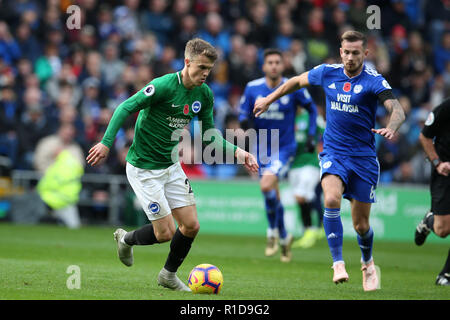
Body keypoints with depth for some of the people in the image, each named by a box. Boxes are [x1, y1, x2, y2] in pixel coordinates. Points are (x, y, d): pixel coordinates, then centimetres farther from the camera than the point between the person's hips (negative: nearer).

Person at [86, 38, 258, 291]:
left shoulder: (204, 94, 0)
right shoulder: (164, 86, -22)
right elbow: (126, 107, -18)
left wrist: (238, 152, -2)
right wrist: (107, 142, -23)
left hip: (171, 166, 7)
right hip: (144, 168, -7)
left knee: (191, 226, 1)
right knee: (165, 233, -7)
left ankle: (169, 275, 25)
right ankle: (126, 239, 24)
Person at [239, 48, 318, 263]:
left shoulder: (293, 88, -9)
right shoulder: (252, 88, -5)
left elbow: (312, 108, 6)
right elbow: (243, 112, 6)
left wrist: (311, 135, -1)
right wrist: (245, 121, -18)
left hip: (285, 148, -3)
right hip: (262, 148, 3)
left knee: (267, 186, -24)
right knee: (273, 196, 8)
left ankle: (273, 231, -4)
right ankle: (284, 237, 29)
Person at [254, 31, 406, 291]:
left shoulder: (373, 81, -11)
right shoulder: (327, 73, 0)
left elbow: (397, 109, -25)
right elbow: (297, 81, 20)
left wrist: (391, 128, -46)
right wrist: (269, 99, 27)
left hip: (364, 157, -1)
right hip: (333, 153, 1)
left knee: (361, 225, 4)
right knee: (331, 198, -29)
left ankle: (368, 262, 37)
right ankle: (338, 263, -21)